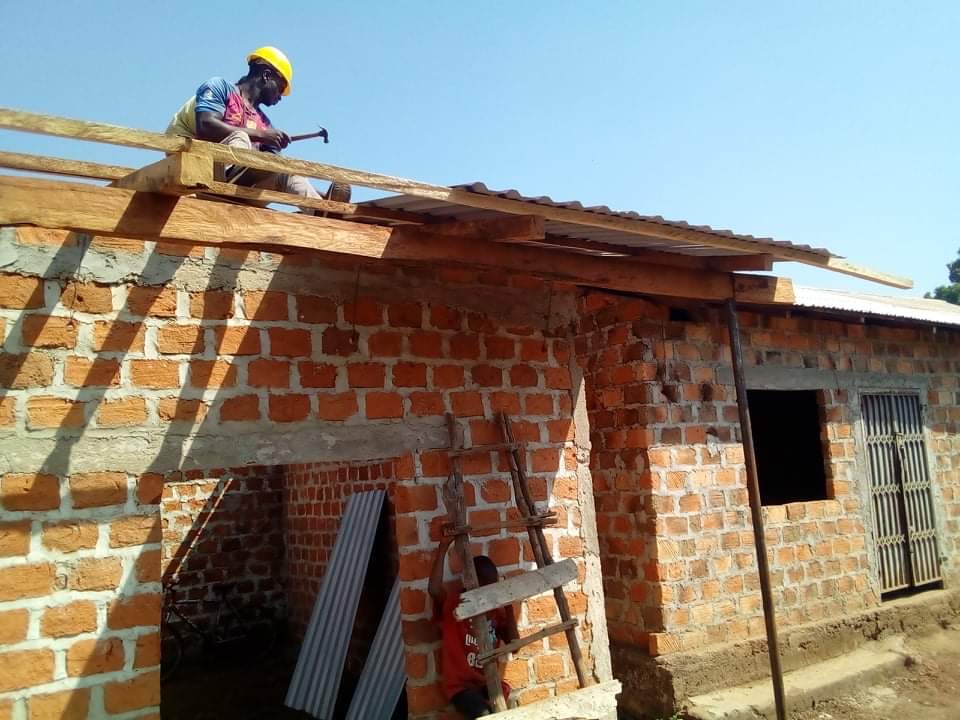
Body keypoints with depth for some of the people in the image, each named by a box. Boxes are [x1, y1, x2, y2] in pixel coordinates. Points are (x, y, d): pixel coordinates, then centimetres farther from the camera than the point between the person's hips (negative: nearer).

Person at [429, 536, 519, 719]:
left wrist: (508, 607, -5)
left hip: (490, 682, 4)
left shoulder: (495, 608, 8)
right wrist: (443, 548, -28)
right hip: (461, 684, -4)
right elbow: (434, 589, -31)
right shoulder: (452, 603, -8)